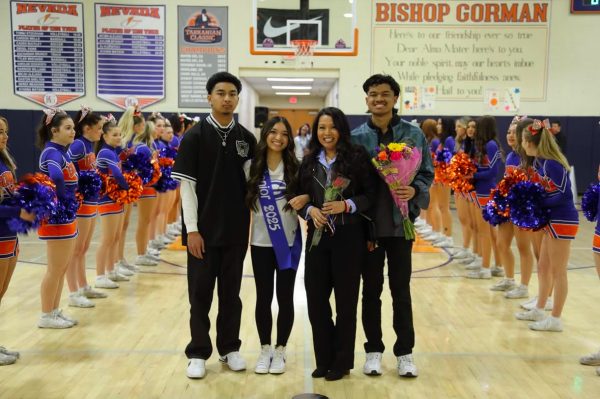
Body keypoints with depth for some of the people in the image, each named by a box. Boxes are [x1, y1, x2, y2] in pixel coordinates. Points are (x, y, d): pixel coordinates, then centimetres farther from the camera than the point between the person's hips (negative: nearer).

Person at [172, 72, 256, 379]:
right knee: (200, 293, 6)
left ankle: (229, 348, 26)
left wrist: (253, 222, 4)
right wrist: (192, 229, -12)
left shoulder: (247, 139, 5)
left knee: (231, 292, 12)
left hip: (236, 230, 3)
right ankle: (198, 353, 19)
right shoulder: (195, 136, -4)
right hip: (203, 229, -3)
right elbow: (186, 184, -7)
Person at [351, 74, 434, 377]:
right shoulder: (355, 137, 0)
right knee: (371, 289, 11)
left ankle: (405, 351, 22)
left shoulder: (414, 134, 1)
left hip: (400, 223, 0)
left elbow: (427, 174, 3)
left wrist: (414, 191, -17)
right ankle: (374, 350, 24)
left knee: (401, 289, 8)